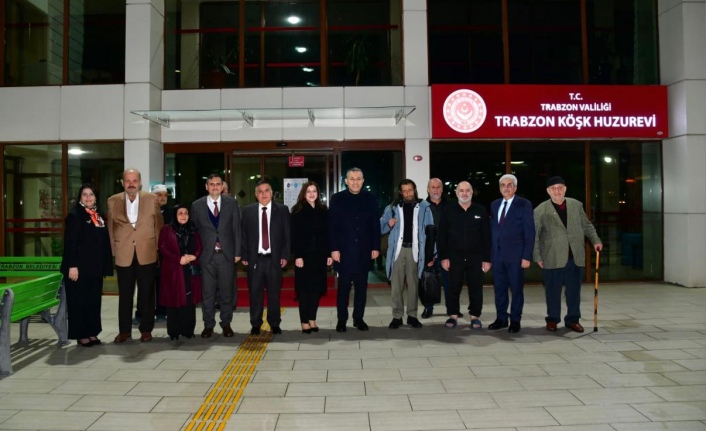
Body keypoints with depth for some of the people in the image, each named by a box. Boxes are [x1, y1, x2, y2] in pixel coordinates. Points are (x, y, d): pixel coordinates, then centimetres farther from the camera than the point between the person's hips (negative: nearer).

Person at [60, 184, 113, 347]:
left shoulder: (99, 217, 14)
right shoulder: (74, 215, -5)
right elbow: (70, 243, -12)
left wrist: (105, 266, 11)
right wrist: (72, 266, -20)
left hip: (95, 267, 6)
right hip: (79, 266, -6)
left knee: (94, 301, 10)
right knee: (79, 301, 1)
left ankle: (92, 333, 18)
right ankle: (81, 335, 8)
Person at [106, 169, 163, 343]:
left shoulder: (152, 199, 0)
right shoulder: (113, 201, 3)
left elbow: (158, 225, 5)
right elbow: (110, 227, 8)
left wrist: (157, 247, 3)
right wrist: (114, 250, 5)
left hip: (147, 254, -1)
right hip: (123, 255, 1)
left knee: (147, 294, 7)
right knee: (125, 295, 8)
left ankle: (146, 329, 18)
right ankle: (124, 330, 20)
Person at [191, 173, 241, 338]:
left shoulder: (231, 203, 4)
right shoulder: (197, 205, 4)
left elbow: (236, 228, 3)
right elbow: (194, 230, 5)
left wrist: (237, 252, -1)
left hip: (227, 254, 0)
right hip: (207, 255, 0)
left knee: (226, 291, 7)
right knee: (208, 292, 5)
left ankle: (226, 323, 20)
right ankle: (208, 325, 17)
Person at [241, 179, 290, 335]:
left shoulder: (282, 210, 5)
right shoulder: (247, 211, 6)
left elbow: (287, 234, 4)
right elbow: (243, 235, 6)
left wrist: (285, 255, -3)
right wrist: (244, 256, 0)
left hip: (274, 258, 0)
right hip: (255, 258, 1)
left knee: (274, 292, 6)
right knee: (255, 293, 5)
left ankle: (275, 324, 20)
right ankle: (255, 324, 18)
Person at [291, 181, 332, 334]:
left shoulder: (323, 211, 9)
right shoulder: (298, 211, -3)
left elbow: (327, 234, 8)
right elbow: (295, 235, -8)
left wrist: (329, 254, 2)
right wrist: (297, 256, -15)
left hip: (320, 255, 4)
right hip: (304, 255, -4)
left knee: (317, 287, 7)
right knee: (305, 288, 2)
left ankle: (312, 319, 19)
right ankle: (304, 321, 9)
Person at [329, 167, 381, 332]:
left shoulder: (370, 198, 4)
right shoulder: (337, 198, -1)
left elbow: (375, 224, 4)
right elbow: (332, 226, -4)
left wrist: (376, 247, 0)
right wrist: (334, 249, -10)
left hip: (364, 250, 2)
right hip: (344, 249, -2)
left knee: (362, 286, 9)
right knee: (343, 286, 5)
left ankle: (359, 318, 20)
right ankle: (342, 320, 15)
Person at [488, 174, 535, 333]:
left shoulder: (524, 204, -3)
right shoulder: (494, 205, 13)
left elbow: (529, 232, -6)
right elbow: (492, 229, 13)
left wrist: (527, 256, -12)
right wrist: (490, 253, 6)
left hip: (515, 255, -5)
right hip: (497, 254, 5)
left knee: (516, 289, 4)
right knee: (499, 288, 10)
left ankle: (515, 321, 15)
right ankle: (501, 319, 21)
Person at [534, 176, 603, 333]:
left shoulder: (576, 205, 9)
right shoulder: (540, 210, -4)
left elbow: (586, 225, 17)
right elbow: (534, 235, -3)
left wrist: (595, 240, 2)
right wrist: (537, 257, -7)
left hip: (575, 256, 3)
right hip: (553, 258, -3)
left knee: (574, 290, 9)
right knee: (553, 290, 5)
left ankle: (572, 319, 22)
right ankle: (552, 319, 20)